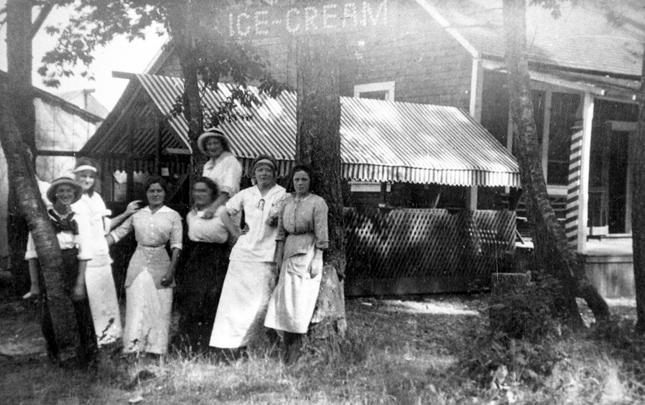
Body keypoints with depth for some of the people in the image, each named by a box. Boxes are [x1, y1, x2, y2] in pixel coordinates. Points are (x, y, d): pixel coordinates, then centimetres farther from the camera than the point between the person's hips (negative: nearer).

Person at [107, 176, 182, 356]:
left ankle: (156, 349, 12)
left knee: (159, 309, 2)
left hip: (160, 265, -1)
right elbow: (117, 233, 9)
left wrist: (171, 270, -8)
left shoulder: (173, 216, 2)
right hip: (139, 264, 1)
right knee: (137, 306, -1)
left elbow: (176, 245, -1)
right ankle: (133, 348, 2)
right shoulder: (137, 215, 7)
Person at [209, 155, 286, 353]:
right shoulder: (246, 194, 13)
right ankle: (229, 341, 8)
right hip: (242, 253, 4)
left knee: (261, 302, -9)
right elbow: (226, 213, 24)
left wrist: (276, 221, -17)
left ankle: (243, 342, 0)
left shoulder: (282, 195, 2)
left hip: (266, 256, -3)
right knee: (234, 297, 2)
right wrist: (235, 231, 11)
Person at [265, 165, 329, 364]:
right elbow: (281, 231, 13)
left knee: (302, 298, -5)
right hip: (289, 252, 5)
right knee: (285, 297, 2)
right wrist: (278, 255, 7)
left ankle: (295, 349, 2)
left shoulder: (317, 203, -5)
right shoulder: (287, 201, 11)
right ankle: (287, 347, 10)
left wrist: (316, 260, -13)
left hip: (308, 252, -5)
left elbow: (321, 235, -8)